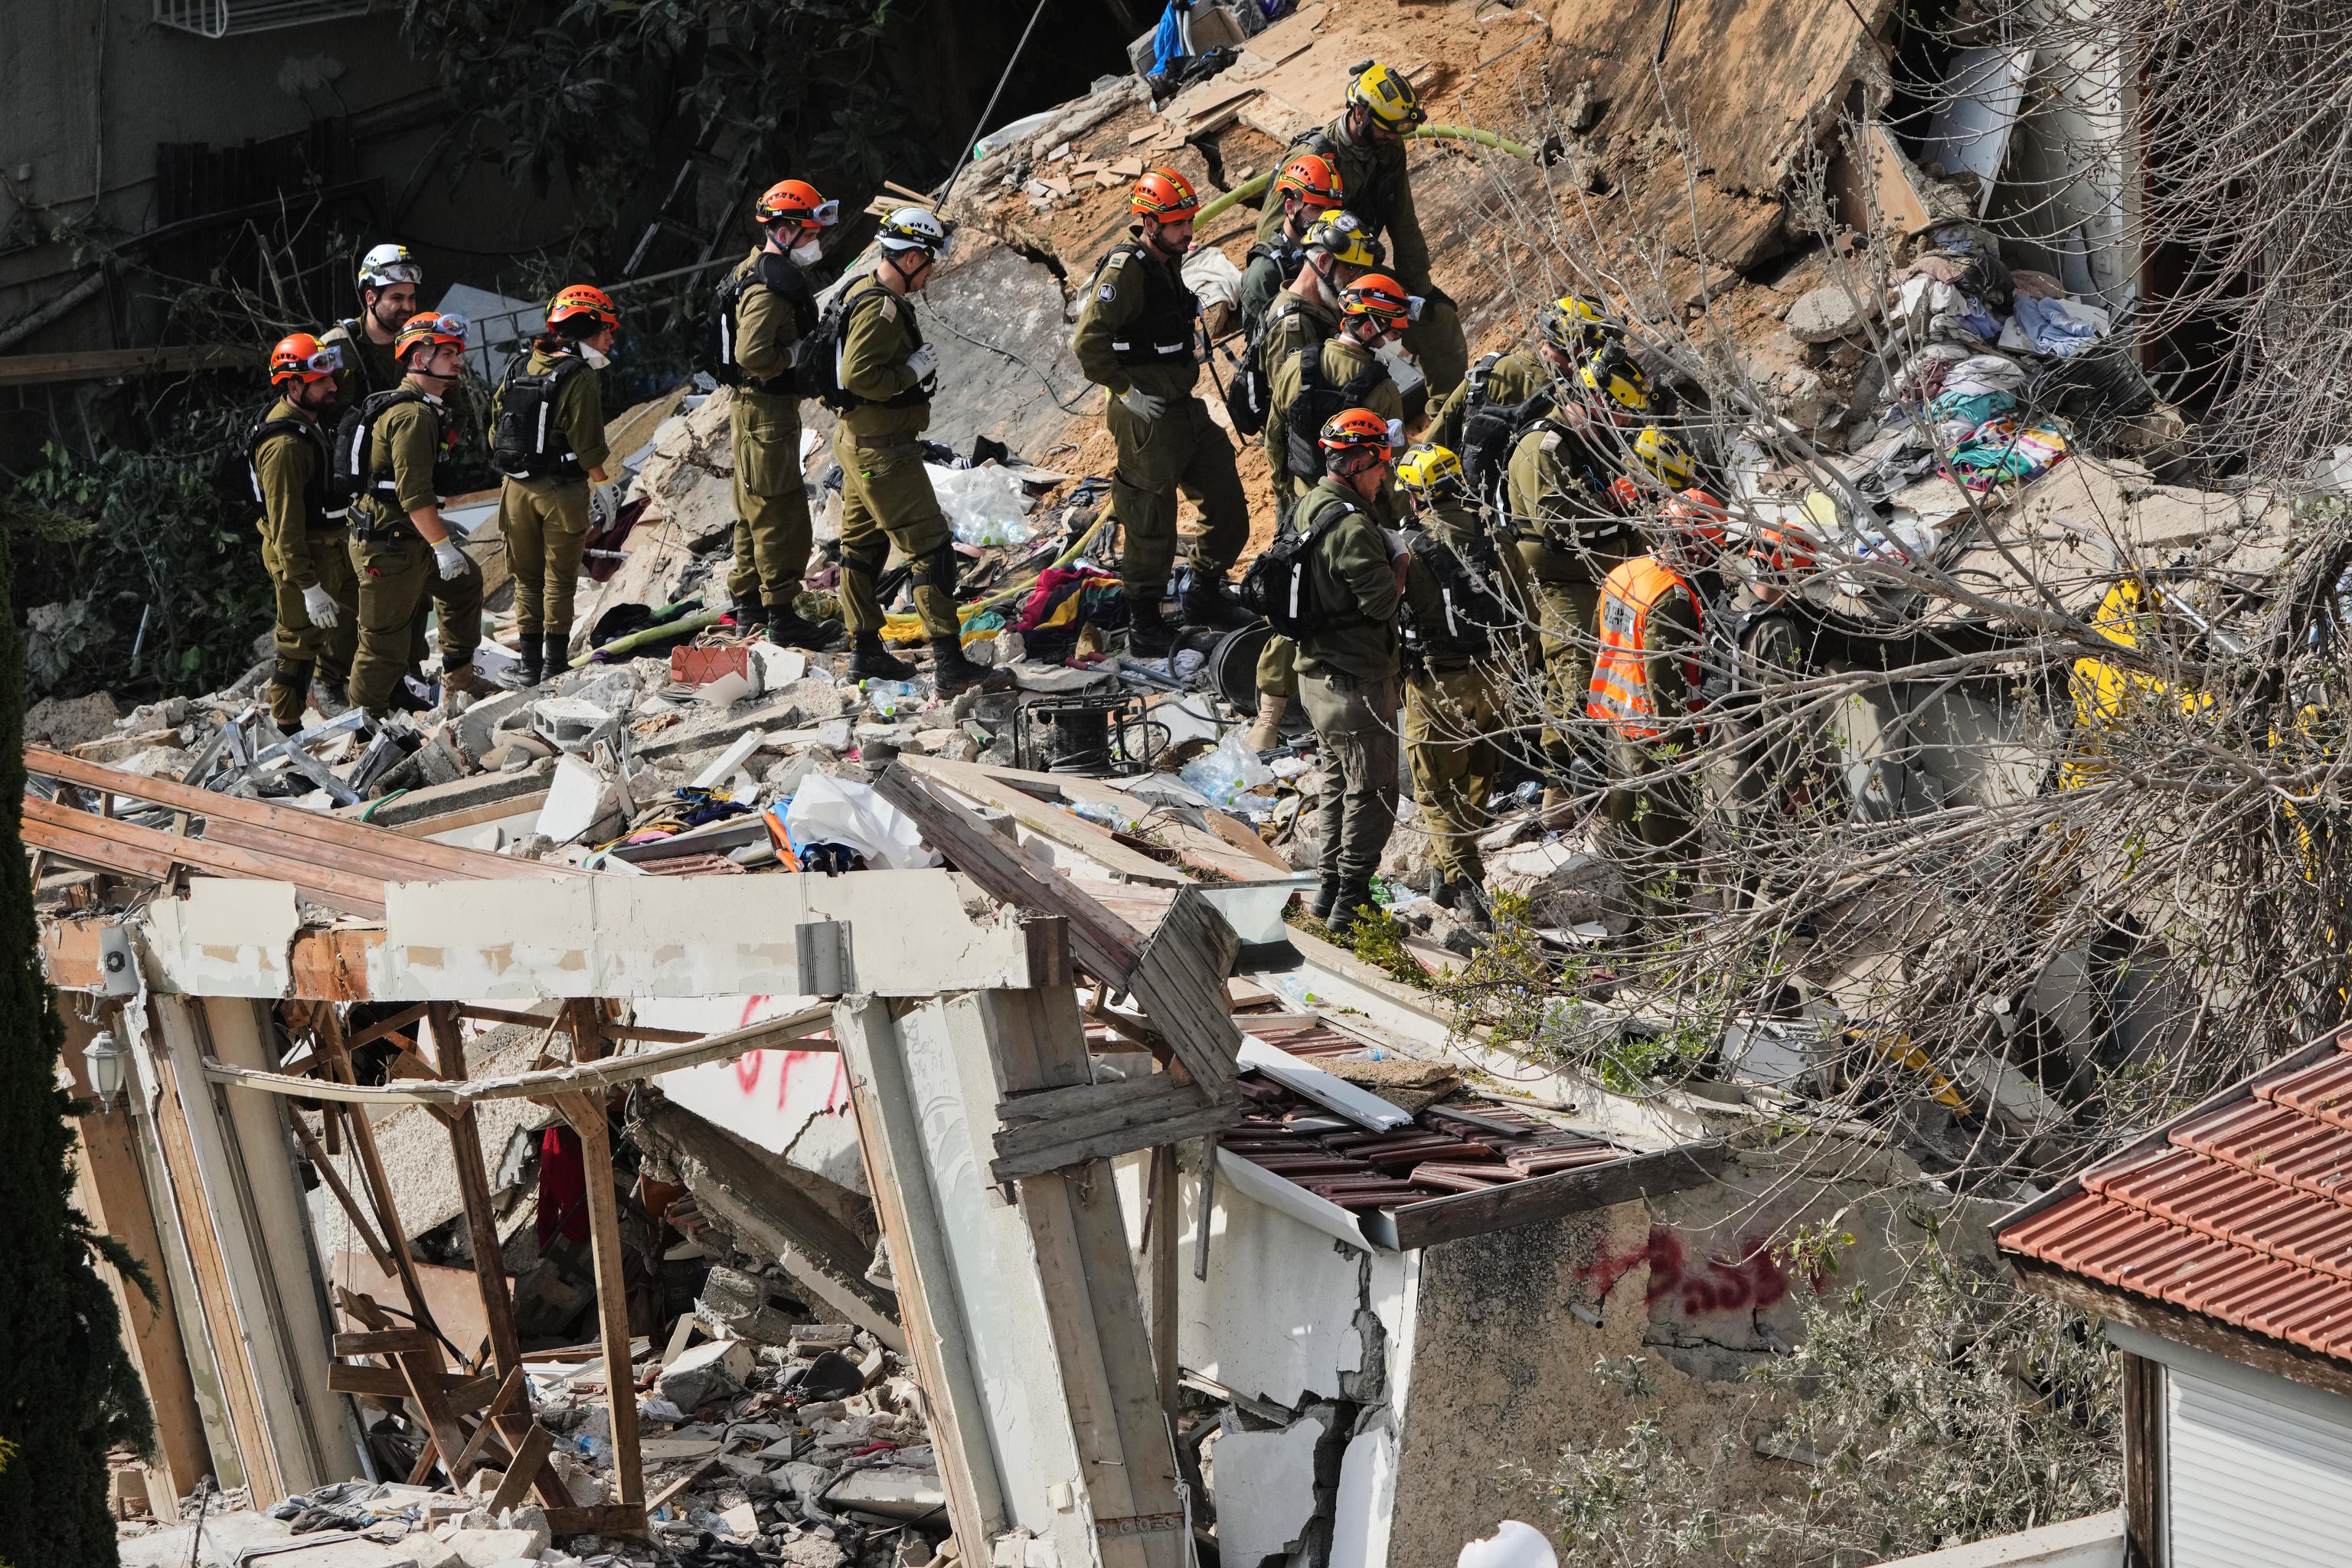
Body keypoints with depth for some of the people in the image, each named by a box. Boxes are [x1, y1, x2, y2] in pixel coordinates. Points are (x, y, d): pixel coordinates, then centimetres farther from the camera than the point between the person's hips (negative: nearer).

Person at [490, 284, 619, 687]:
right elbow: (587, 444, -17)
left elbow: (496, 428, 10)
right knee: (559, 577, 6)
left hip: (516, 486, 5)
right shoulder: (577, 378, -15)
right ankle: (556, 658, 6)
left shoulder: (517, 369, 5)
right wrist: (604, 486, -4)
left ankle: (530, 660, 13)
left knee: (527, 577, 14)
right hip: (561, 489, -5)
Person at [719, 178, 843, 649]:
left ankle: (748, 601, 30)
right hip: (766, 412, -11)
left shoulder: (763, 272, 12)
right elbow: (753, 354, -31)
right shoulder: (769, 288, -21)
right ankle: (782, 617, -5)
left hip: (755, 409, 11)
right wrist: (796, 355, -19)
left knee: (756, 510, 20)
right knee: (780, 513, -8)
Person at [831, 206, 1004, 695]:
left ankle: (865, 651, 28)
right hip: (883, 452, -11)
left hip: (861, 444, 11)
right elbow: (860, 376, -31)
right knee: (931, 549, -9)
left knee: (862, 546, 17)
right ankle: (949, 664, -11)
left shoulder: (869, 294, 11)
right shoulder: (880, 308, -22)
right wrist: (914, 370, -21)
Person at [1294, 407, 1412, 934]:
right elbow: (1382, 599, -24)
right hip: (1357, 682, -10)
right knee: (1372, 792, -1)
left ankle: (1331, 888, 27)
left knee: (1340, 781, 21)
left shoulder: (1312, 506, 7)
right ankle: (1350, 901, 0)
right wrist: (1401, 561, -8)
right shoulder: (1351, 525, -24)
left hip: (1316, 672, 10)